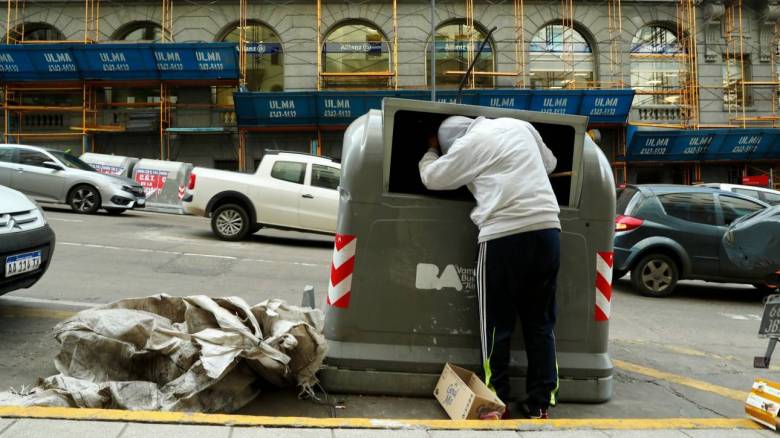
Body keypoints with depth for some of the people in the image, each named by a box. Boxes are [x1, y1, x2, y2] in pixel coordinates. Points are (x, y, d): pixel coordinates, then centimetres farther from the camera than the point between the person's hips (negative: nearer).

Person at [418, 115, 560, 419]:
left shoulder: (468, 144, 4)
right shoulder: (519, 125, 20)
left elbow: (431, 178, 16)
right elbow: (549, 163, 32)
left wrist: (431, 151, 35)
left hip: (505, 235, -5)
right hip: (548, 229, 6)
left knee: (497, 323, 6)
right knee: (540, 322, 12)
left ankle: (497, 401, 11)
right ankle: (540, 402, 16)